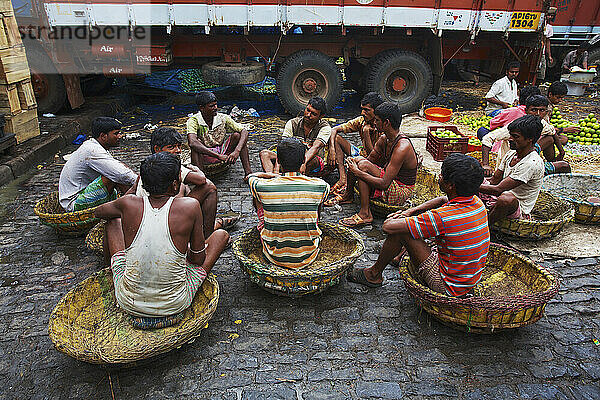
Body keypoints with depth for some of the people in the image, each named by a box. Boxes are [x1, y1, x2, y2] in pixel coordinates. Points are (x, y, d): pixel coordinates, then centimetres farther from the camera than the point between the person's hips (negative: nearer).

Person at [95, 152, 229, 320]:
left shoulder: (128, 203, -12)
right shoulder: (190, 207, -19)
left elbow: (98, 212, 13)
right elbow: (198, 259, -7)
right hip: (174, 305, -2)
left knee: (113, 219, 19)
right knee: (221, 234, 11)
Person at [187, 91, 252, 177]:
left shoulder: (223, 118, -9)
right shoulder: (193, 121, -18)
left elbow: (244, 132, -14)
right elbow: (192, 143, -37)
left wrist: (237, 151, -32)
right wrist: (218, 156, -42)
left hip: (222, 152, 3)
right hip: (204, 155, -3)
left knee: (237, 135, -18)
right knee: (196, 147, -34)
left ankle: (248, 172, -20)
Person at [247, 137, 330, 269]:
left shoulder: (263, 187, -18)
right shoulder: (320, 186, -17)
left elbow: (252, 176, 8)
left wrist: (275, 176, 19)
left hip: (275, 258, 0)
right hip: (308, 258, 1)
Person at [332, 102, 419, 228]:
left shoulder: (402, 148, -28)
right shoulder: (383, 139, -1)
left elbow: (384, 184, -31)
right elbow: (371, 159, 13)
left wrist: (357, 172, -26)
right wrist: (352, 162, -9)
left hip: (400, 193, -9)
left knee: (364, 165, -24)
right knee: (357, 160, 2)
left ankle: (365, 214, -20)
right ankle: (348, 195, 20)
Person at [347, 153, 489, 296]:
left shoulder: (442, 217, -31)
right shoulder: (476, 202, -6)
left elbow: (388, 226, -27)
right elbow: (443, 200, 16)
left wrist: (394, 219, -3)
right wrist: (410, 212, 7)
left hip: (448, 287, -8)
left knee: (400, 231, -12)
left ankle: (374, 274, 9)